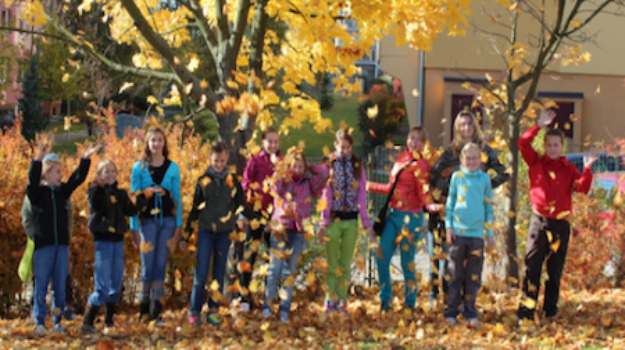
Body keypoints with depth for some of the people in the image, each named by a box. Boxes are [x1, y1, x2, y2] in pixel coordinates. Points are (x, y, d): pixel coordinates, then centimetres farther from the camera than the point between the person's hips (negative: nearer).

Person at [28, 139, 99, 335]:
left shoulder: (62, 191, 12)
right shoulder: (37, 192, -2)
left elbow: (78, 179, 9)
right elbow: (32, 180, -20)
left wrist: (86, 159, 1)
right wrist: (38, 158, -32)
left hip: (62, 245, 4)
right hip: (43, 245, -4)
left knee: (60, 285, 7)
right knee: (41, 285, -1)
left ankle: (57, 321, 14)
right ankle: (40, 322, 6)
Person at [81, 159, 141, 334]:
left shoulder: (120, 193, 13)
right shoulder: (95, 191, -4)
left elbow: (131, 211, 5)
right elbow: (96, 206, -24)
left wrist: (141, 199, -5)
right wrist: (101, 187, -31)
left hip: (118, 241, 6)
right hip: (103, 241, -6)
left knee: (116, 287, 11)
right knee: (102, 288, -11)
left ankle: (109, 321, 23)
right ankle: (87, 323, -7)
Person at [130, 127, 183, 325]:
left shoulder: (172, 168, 7)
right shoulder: (139, 168, 3)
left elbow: (177, 197, 9)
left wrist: (179, 225, 3)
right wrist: (134, 228, -2)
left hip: (168, 221, 1)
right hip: (148, 221, -1)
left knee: (160, 266, 1)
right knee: (148, 266, -2)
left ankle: (156, 311, 3)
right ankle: (144, 307, 11)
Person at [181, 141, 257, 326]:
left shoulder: (232, 181, 4)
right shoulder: (203, 181, 3)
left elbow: (242, 206, 12)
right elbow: (195, 210, 8)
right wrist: (186, 237, 8)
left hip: (224, 233, 1)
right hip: (206, 232, -1)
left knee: (219, 274, 6)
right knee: (201, 273, -5)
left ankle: (213, 312, 14)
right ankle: (194, 312, 4)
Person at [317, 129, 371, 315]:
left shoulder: (357, 164, 6)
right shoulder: (328, 164, 0)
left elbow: (362, 194, 7)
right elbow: (325, 194, -2)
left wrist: (366, 222, 3)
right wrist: (323, 223, -7)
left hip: (351, 219, 2)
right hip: (333, 219, -2)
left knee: (345, 264, 7)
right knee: (332, 264, 2)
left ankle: (341, 301, 13)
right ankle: (330, 301, 10)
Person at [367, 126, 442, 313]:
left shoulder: (420, 164, -8)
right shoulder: (401, 158, 14)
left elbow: (423, 192, -14)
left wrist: (430, 205, -35)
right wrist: (371, 186, 34)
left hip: (410, 217, -7)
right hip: (393, 213, 7)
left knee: (407, 262, -1)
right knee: (382, 257, 3)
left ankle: (410, 304, 11)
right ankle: (385, 301, 15)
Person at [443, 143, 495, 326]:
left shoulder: (485, 178, 8)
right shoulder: (457, 177, 6)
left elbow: (489, 206, 12)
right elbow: (450, 203, 9)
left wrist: (490, 232, 9)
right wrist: (448, 225, 0)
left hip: (477, 233, 1)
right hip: (458, 232, -1)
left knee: (474, 276, 4)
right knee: (455, 274, 3)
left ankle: (470, 313, 14)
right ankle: (451, 312, 10)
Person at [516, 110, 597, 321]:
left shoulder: (569, 169, 8)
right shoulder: (536, 163, 4)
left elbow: (582, 188, -4)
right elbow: (523, 143, -8)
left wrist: (587, 170, -17)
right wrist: (538, 126, -14)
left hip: (561, 224, 2)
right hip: (540, 222, -2)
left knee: (555, 270, 9)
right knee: (532, 268, -6)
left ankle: (550, 310, 19)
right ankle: (526, 311, -4)